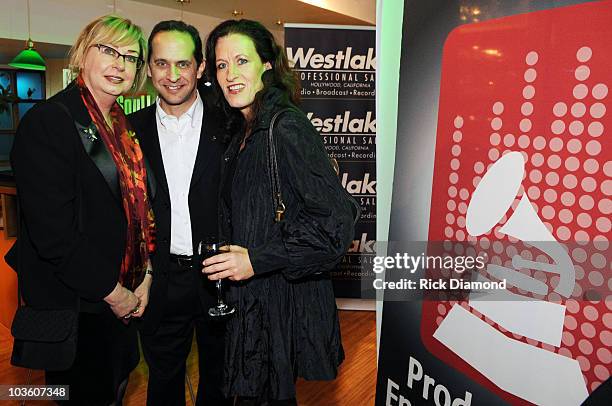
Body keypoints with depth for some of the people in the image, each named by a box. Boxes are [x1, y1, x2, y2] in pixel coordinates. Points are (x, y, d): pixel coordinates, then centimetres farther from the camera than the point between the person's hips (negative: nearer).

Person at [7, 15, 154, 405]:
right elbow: (53, 232, -22)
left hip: (123, 295, 7)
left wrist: (145, 275, -1)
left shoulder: (125, 128, 6)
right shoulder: (47, 121, -18)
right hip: (73, 301, -7)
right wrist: (112, 291, -16)